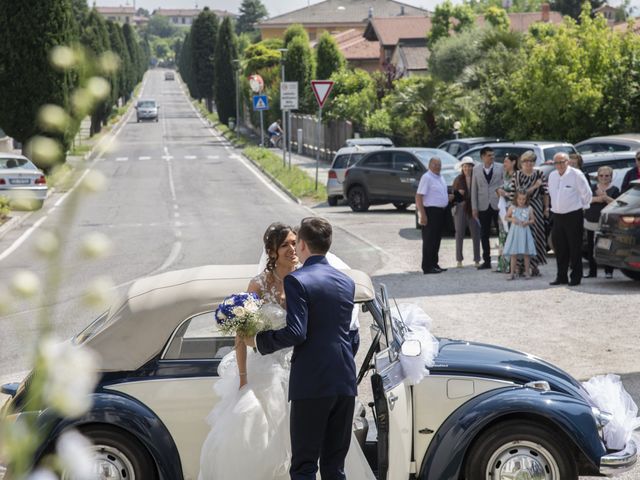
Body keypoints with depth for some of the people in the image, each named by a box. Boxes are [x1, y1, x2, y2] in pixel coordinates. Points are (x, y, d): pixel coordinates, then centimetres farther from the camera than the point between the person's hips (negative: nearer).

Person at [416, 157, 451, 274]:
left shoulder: (440, 177, 16)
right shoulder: (426, 178, -12)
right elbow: (418, 197, -17)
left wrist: (450, 197, 12)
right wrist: (422, 215, -22)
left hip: (441, 212, 9)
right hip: (431, 211, -9)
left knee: (436, 240, 13)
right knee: (429, 240, -7)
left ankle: (434, 264, 20)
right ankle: (427, 267, -5)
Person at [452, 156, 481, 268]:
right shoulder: (458, 179, 6)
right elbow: (454, 194, 9)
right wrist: (458, 193, -11)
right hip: (461, 207, 1)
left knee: (476, 234, 0)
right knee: (459, 233, 2)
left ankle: (477, 260, 7)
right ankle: (459, 260, 9)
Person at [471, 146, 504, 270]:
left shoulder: (500, 168, 1)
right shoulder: (476, 169, 6)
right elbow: (474, 189, 6)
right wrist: (474, 207, 2)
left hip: (497, 204, -2)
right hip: (483, 206, 2)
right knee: (484, 235, 7)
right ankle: (486, 261, 15)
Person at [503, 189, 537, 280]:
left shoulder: (528, 209, 0)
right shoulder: (512, 208, 0)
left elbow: (533, 220, 7)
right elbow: (507, 217, 9)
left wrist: (527, 222, -12)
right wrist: (512, 219, -10)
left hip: (525, 232, 0)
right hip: (514, 232, 0)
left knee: (526, 254, 4)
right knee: (513, 254, 1)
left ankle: (527, 272, 14)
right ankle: (512, 273, 6)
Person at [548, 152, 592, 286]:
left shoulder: (576, 174, -8)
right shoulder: (552, 176, 10)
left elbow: (587, 193, -2)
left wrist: (583, 206, 6)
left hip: (573, 215, -6)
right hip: (557, 215, 6)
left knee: (575, 248, -2)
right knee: (559, 248, 8)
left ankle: (576, 277, 4)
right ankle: (561, 277, 16)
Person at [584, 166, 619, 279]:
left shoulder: (614, 189, 6)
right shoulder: (593, 188, 13)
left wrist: (605, 197, -16)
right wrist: (596, 199, -14)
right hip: (591, 222, 3)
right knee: (591, 248, 2)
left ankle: (608, 271, 1)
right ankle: (592, 271, 10)